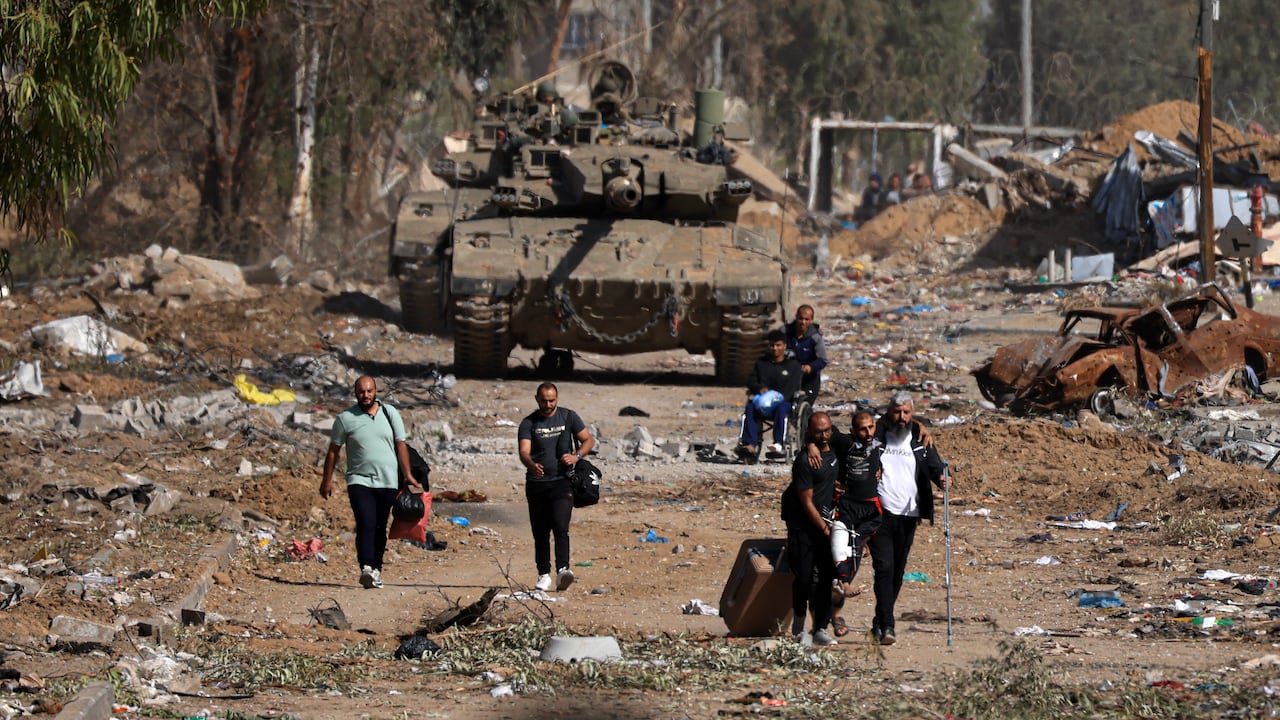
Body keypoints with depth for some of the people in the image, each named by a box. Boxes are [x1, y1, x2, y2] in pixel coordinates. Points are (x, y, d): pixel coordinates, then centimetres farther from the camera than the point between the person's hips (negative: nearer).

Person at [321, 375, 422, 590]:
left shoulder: (390, 413, 7)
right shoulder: (345, 419, 2)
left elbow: (401, 445, 9)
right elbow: (333, 451, 8)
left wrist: (407, 475, 4)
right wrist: (327, 480, 7)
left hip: (387, 481, 2)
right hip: (359, 481, -2)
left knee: (380, 528, 8)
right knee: (366, 524, -18)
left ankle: (376, 569, 17)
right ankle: (366, 568, -31)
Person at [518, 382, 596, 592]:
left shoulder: (568, 417, 4)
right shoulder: (528, 423, 1)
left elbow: (588, 440, 9)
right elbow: (524, 452, -11)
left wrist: (576, 456, -12)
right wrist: (531, 464, -35)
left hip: (562, 482, -1)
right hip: (536, 484, 1)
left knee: (560, 527, -17)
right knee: (540, 533, 6)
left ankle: (562, 570, -27)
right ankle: (544, 575, 15)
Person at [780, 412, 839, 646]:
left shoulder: (834, 450, 5)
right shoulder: (804, 462, -17)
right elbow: (807, 502, -15)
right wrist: (825, 529, -15)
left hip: (825, 521, 6)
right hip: (804, 524, -6)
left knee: (826, 577, 0)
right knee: (804, 576, -4)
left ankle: (821, 629, 2)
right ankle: (798, 625, 17)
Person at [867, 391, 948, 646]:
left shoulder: (920, 440, 8)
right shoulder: (877, 437, 4)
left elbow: (933, 465, 1)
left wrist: (941, 478, -21)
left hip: (907, 516, 3)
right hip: (880, 513, -3)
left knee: (897, 572, 10)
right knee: (884, 568, -14)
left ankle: (880, 622, 25)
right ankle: (886, 626, -18)